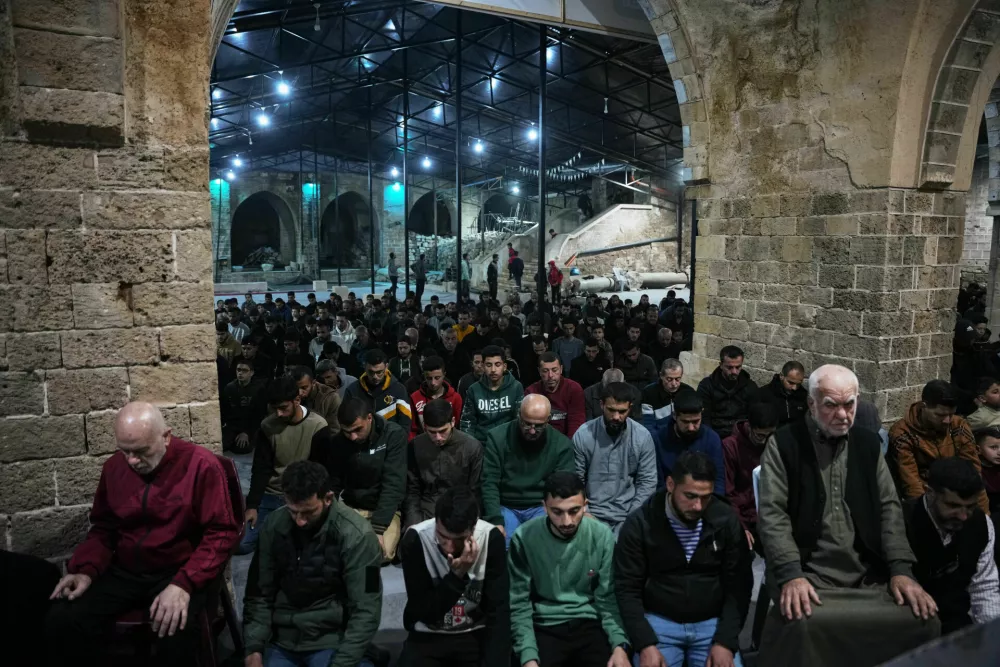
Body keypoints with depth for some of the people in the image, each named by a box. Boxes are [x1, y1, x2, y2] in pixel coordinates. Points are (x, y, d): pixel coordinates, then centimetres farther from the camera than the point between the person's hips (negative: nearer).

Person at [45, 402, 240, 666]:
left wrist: (184, 583, -26)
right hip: (123, 571, 5)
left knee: (174, 630, -34)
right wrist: (87, 570, -3)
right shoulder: (114, 467, 4)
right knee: (61, 621, -19)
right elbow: (103, 528, 17)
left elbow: (221, 533, -14)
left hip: (179, 572, -5)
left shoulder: (201, 465, -14)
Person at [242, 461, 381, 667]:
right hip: (280, 641, 4)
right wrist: (253, 650, -8)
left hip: (332, 642, -3)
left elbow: (365, 612, -16)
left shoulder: (355, 535, -17)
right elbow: (259, 594, 1)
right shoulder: (274, 526, -5)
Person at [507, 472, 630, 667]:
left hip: (589, 624, 1)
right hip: (544, 627, -1)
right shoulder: (524, 538, -10)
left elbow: (608, 598, -1)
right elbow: (519, 603, -7)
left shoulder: (602, 536, -6)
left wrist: (619, 644, -15)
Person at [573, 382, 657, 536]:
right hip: (593, 512, 0)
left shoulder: (643, 436, -4)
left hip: (628, 515, 0)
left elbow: (647, 482, 0)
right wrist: (585, 513, -9)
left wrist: (632, 516, -8)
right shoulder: (583, 435, -6)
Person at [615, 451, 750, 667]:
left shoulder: (726, 520, -6)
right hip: (659, 622, -1)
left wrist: (726, 641, -11)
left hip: (713, 623, 1)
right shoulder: (640, 524, -10)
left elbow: (737, 585, -2)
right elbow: (628, 589, -7)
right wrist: (645, 644, -17)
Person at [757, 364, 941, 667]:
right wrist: (791, 574, -21)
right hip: (807, 574, -5)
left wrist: (901, 569, -4)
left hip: (868, 575, 5)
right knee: (802, 623, -33)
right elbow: (772, 513, -9)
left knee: (925, 619, -16)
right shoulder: (784, 443, -4)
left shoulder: (868, 443, 12)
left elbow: (889, 507, 10)